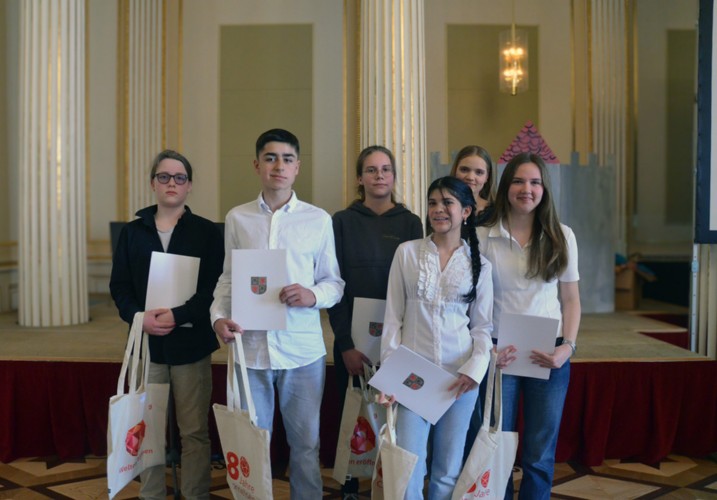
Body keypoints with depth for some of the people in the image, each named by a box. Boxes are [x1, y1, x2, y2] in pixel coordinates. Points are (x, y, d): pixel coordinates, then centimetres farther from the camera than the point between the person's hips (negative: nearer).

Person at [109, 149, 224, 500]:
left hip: (191, 343, -2)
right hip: (146, 342, 2)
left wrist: (178, 315, -19)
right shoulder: (132, 232, 8)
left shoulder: (208, 232, 1)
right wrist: (139, 316, -14)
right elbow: (119, 286, 5)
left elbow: (216, 288, -6)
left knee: (194, 432, 4)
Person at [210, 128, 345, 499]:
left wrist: (313, 295, -16)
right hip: (250, 347, 1)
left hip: (303, 349, -1)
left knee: (305, 443, 10)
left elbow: (334, 282, 4)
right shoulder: (237, 218, 6)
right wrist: (219, 316, -7)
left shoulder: (318, 219, 2)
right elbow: (227, 279, 10)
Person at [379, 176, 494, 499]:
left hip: (460, 376, 1)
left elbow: (482, 326, 6)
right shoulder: (407, 252, 2)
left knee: (448, 472, 10)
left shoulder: (480, 264, 5)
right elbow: (393, 318, 2)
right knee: (407, 470, -4)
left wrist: (475, 369, -10)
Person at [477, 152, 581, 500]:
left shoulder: (562, 237, 3)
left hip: (548, 354, 1)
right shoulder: (483, 237, -2)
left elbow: (571, 299, 6)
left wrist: (568, 346, -8)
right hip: (498, 353, -1)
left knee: (539, 455, 10)